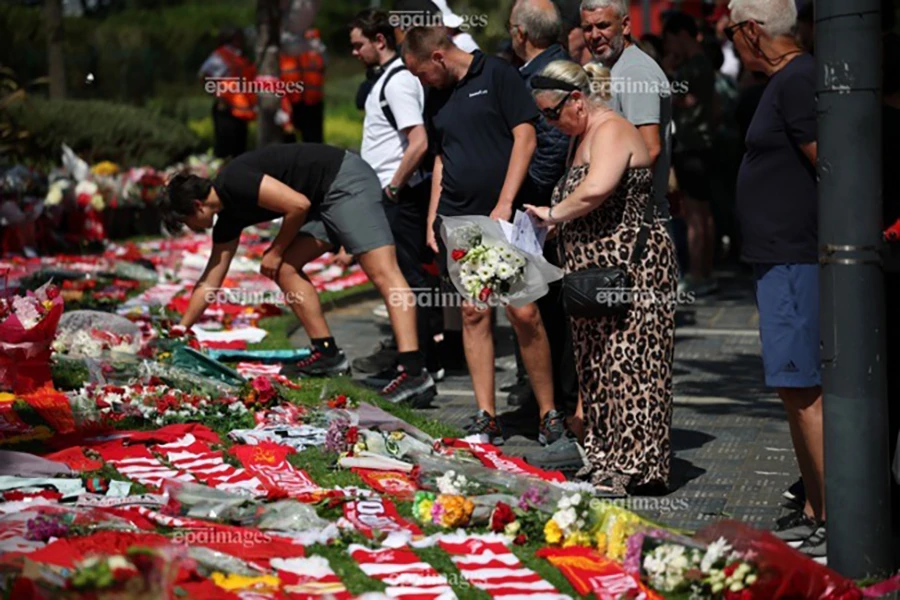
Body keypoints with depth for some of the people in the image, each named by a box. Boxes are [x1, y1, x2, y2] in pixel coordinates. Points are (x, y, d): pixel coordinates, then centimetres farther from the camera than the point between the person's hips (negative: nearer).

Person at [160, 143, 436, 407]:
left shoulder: (234, 182, -16)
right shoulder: (228, 218, 12)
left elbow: (298, 205, -20)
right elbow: (210, 281, 19)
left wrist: (276, 251, -6)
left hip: (347, 182, -10)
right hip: (324, 201, 10)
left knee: (382, 273, -20)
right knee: (285, 269, 5)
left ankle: (413, 371, -31)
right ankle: (328, 354, 6)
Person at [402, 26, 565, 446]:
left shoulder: (497, 75, -3)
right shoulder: (435, 98, 15)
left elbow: (525, 137, -8)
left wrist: (504, 204, -13)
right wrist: (432, 218, 11)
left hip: (504, 217, -6)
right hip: (457, 219, 6)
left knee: (524, 314, -8)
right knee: (473, 315, 3)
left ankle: (549, 415, 3)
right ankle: (486, 418, 7)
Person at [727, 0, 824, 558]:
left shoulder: (796, 82, -15)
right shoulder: (788, 80, 17)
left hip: (797, 259, -11)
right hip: (784, 259, 11)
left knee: (803, 390, -9)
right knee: (798, 390, 14)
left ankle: (838, 525, -6)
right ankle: (813, 514, 22)